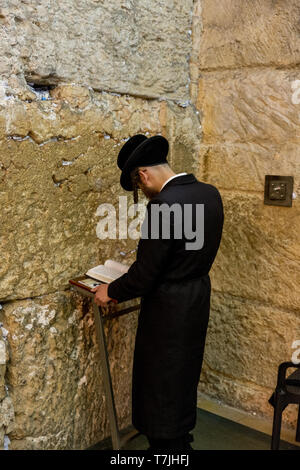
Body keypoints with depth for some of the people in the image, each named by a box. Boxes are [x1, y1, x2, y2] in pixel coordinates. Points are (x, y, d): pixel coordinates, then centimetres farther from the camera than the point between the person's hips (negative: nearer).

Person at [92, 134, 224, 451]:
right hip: (199, 297, 9)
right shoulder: (210, 193, -1)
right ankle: (182, 439, 46)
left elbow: (144, 274, -22)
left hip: (169, 307, -9)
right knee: (184, 376, 26)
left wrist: (110, 291, -5)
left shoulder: (163, 205, -27)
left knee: (160, 381, 12)